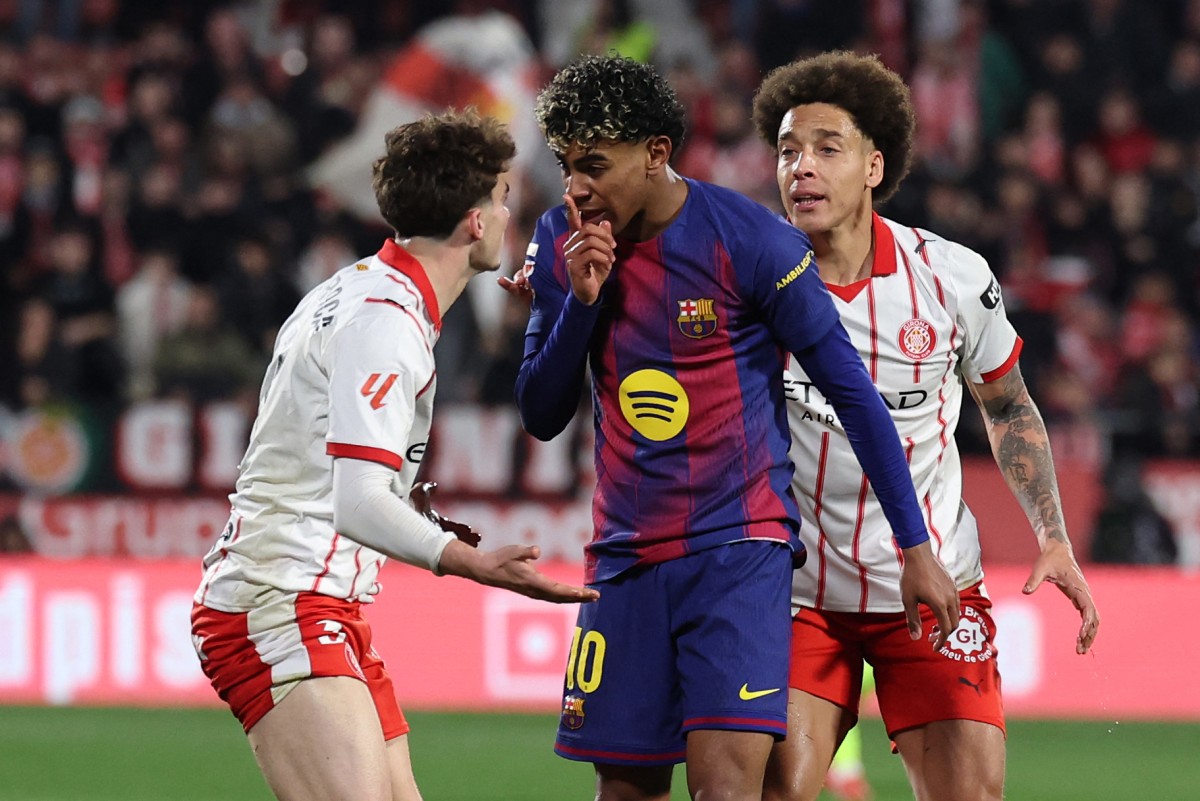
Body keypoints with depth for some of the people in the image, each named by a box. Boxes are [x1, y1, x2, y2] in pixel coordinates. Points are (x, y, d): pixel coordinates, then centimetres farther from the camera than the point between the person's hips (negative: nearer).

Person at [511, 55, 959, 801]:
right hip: (627, 559, 5)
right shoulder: (563, 242, 2)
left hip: (741, 552, -5)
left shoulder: (749, 240, -12)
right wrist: (580, 299, -13)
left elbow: (853, 392, -6)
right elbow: (542, 417, 4)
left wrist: (916, 547, -6)